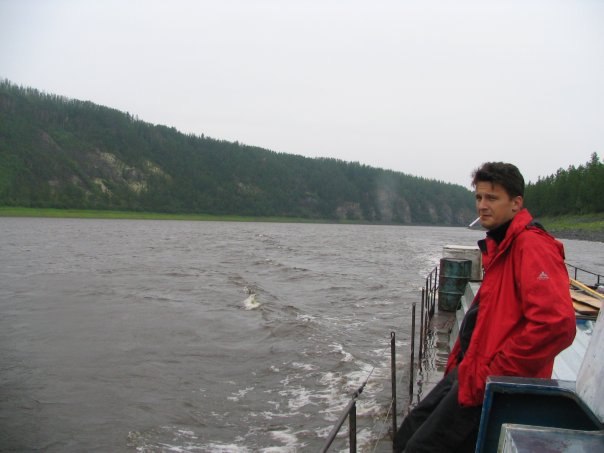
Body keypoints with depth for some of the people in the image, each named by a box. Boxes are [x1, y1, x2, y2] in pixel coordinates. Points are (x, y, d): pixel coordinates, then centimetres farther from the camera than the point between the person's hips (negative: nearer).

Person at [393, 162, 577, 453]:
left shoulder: (533, 246, -17)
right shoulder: (500, 246, 15)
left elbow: (557, 323, -30)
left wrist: (494, 374, -22)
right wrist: (461, 361, 13)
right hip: (470, 369, 10)